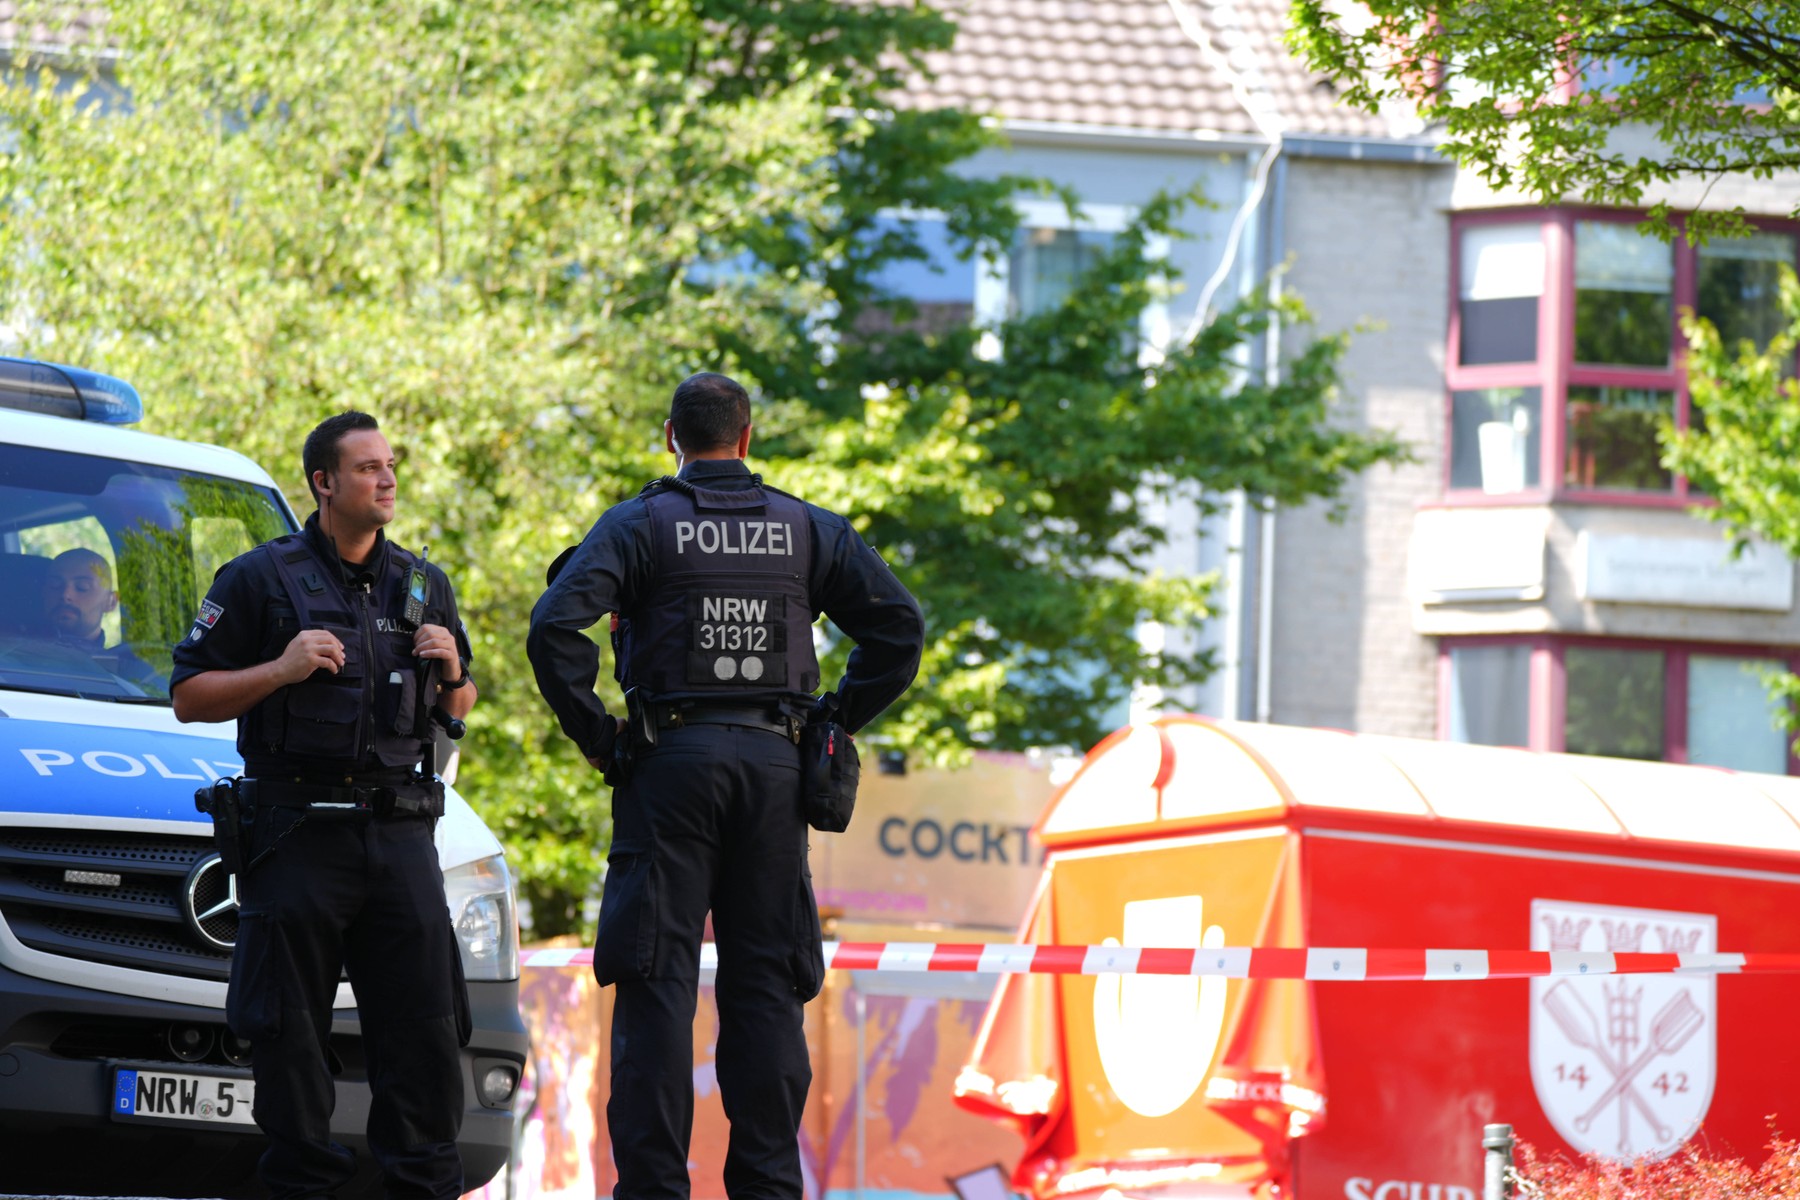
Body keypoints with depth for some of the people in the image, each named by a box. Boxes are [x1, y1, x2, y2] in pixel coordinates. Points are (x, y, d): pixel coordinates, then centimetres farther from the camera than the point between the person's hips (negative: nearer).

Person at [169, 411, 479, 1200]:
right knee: (290, 1032, -3)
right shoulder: (262, 578, 3)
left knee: (425, 1023, -2)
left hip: (398, 831, 4)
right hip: (297, 831, -4)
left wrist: (451, 672, 4)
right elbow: (189, 698, 1)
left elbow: (459, 711, 26)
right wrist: (280, 670, -12)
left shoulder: (423, 585, 17)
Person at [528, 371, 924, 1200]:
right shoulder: (807, 530, 9)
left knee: (658, 980, -2)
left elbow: (557, 625, -13)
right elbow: (897, 625, 5)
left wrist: (596, 736, -4)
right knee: (765, 982, 7)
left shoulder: (638, 525, 0)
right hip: (774, 763, 3)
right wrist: (836, 722, 10)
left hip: (670, 761, -3)